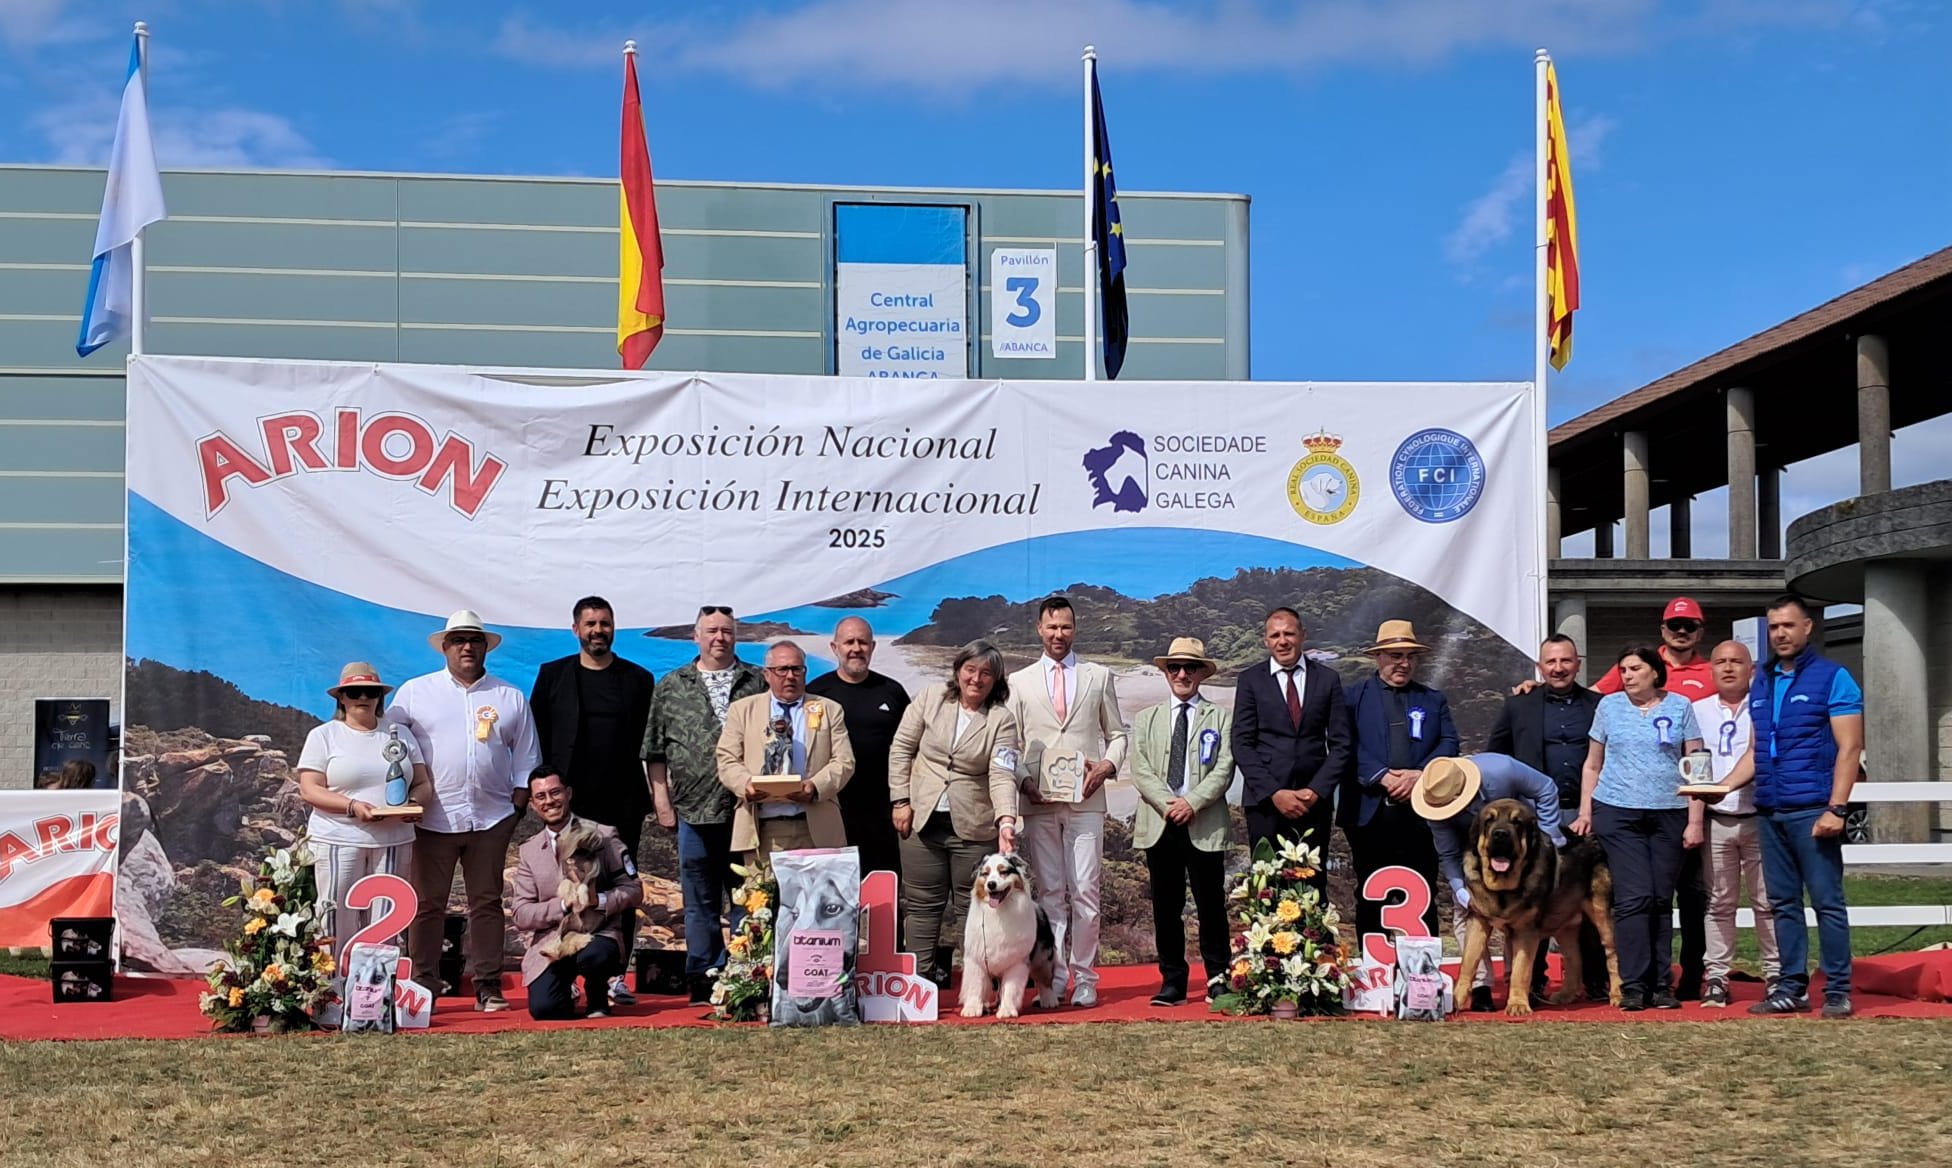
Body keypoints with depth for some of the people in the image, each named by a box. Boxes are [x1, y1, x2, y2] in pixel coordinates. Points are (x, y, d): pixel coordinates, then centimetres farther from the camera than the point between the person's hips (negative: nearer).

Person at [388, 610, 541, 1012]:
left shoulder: (511, 699, 11)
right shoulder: (415, 692, 6)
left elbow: (526, 760, 13)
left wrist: (519, 804, 4)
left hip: (491, 820, 2)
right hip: (434, 818, -1)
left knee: (487, 903, 5)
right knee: (427, 904, 0)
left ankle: (488, 986, 10)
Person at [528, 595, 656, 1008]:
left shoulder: (638, 679, 9)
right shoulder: (552, 676, 8)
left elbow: (650, 744, 9)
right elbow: (536, 738, 8)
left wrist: (653, 794, 2)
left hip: (622, 804, 1)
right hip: (569, 802, 0)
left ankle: (616, 976, 5)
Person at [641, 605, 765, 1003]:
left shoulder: (757, 684, 8)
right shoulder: (672, 687, 9)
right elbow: (655, 749, 9)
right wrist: (662, 799, 3)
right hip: (694, 810, 0)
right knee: (700, 902, 6)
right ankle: (702, 981, 12)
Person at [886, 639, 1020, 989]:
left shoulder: (1001, 720, -3)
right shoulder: (930, 699, 2)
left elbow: (1002, 775, -13)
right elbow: (901, 749, 6)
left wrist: (1006, 820, -28)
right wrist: (900, 800, -1)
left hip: (974, 827, -2)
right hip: (922, 820, 2)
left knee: (972, 907, 3)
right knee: (923, 905, 6)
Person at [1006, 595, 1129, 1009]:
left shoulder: (1099, 677, 12)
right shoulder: (1019, 682, 12)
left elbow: (1116, 733, 14)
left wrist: (1108, 765, -5)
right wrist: (1023, 781, -5)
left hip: (1086, 800, -1)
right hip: (1039, 803, 1)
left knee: (1085, 892, -5)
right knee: (1049, 893, 3)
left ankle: (1084, 978, 1)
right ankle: (1053, 977, 8)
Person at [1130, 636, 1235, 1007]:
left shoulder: (1220, 719, 8)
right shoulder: (1146, 719, 15)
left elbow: (1224, 769, -2)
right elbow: (1140, 770, 4)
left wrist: (1192, 802, -14)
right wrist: (1168, 804, -11)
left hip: (1205, 825, -2)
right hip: (1159, 824, 2)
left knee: (1211, 904, 0)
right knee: (1166, 907, 4)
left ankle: (1218, 978, 10)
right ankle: (1173, 980, 10)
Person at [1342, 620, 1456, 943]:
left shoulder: (1433, 700, 16)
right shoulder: (1353, 697, 6)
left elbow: (1449, 744, 4)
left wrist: (1420, 775, -13)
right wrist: (1382, 777, -18)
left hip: (1421, 813, 2)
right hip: (1370, 813, -2)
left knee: (1423, 899, 5)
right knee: (1370, 900, 5)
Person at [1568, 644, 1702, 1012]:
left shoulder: (1679, 706, 6)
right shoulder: (1609, 706, 8)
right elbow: (1593, 764, 13)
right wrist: (1585, 812, 5)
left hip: (1668, 815, 1)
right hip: (1617, 812, -1)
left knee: (1662, 900, 4)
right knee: (1634, 897, -9)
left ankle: (1661, 985, 11)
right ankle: (1633, 986, -7)